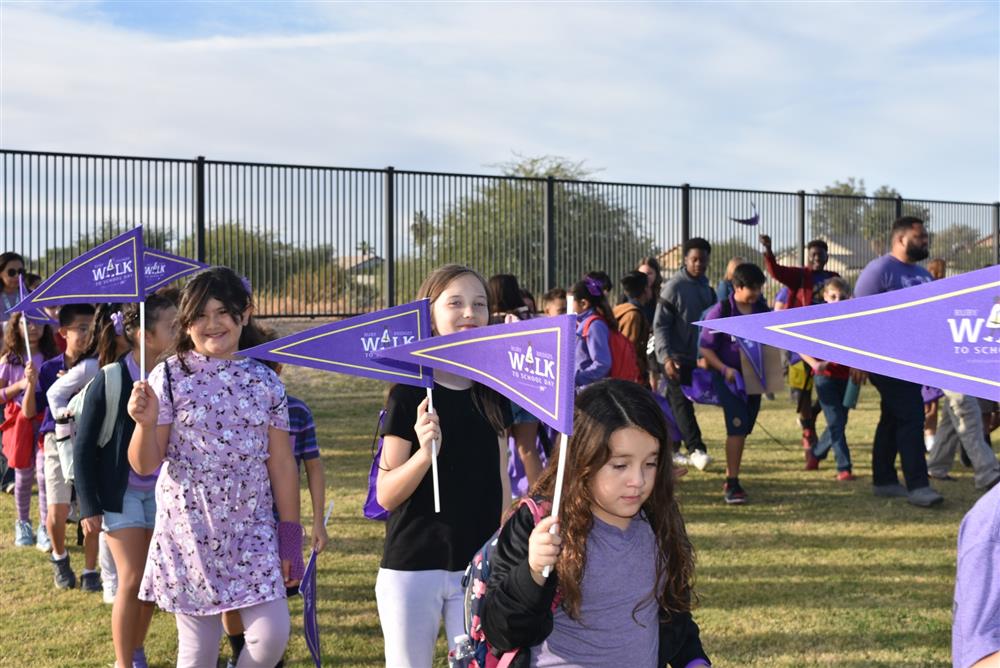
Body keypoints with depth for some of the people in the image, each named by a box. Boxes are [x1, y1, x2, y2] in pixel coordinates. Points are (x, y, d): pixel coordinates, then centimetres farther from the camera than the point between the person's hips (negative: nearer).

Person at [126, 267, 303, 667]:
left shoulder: (265, 381, 2)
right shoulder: (169, 376, -4)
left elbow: (282, 465, 5)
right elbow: (144, 465, -5)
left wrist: (290, 539, 4)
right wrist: (146, 423, -25)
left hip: (252, 533, 2)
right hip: (190, 533, -2)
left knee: (272, 636, -10)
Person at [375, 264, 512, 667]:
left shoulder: (493, 396, 5)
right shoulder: (408, 396, -7)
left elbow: (500, 482, 11)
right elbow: (386, 495, -8)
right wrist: (425, 452, -25)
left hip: (479, 565, 3)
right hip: (413, 567, -3)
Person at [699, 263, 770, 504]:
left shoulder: (762, 310, 5)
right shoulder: (720, 311, -9)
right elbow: (705, 347, -8)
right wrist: (724, 369, -20)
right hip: (729, 377, -5)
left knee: (742, 430, 11)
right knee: (737, 427, -14)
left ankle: (731, 480, 23)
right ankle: (732, 483, -11)